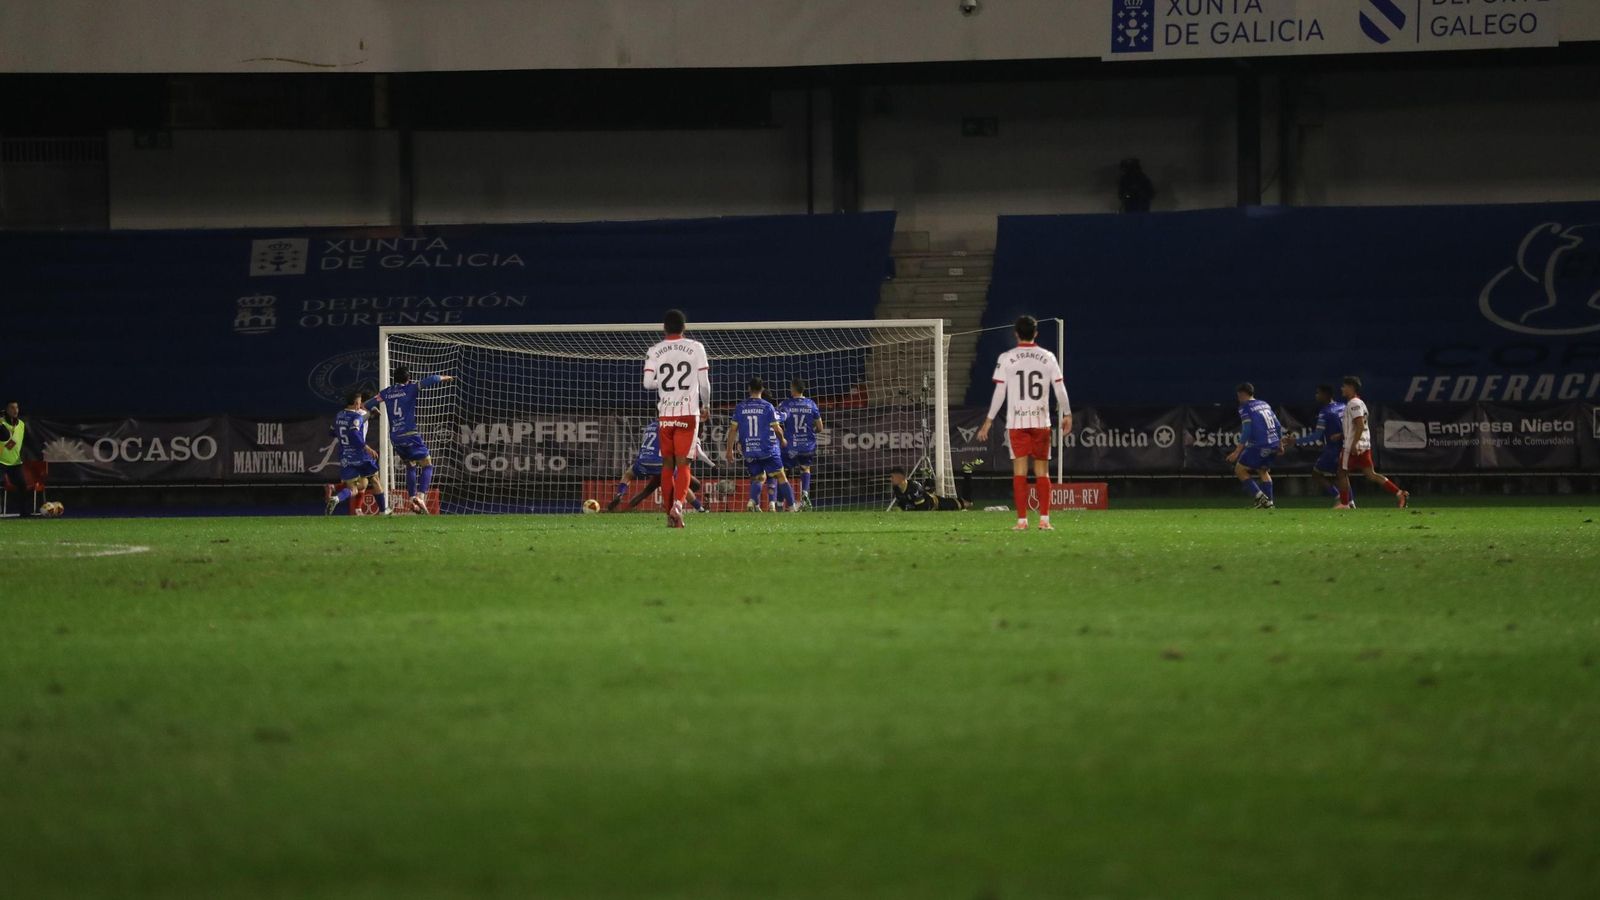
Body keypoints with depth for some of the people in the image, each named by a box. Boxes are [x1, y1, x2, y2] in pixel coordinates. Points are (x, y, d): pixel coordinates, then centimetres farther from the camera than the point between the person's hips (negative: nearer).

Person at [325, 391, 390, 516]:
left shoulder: (339, 416, 8)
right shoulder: (357, 417, -14)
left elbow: (332, 432, 21)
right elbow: (354, 435, -28)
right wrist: (366, 448, -25)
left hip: (345, 458, 5)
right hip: (360, 456, -5)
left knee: (352, 489, 5)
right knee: (375, 480, 18)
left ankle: (336, 498, -28)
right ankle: (383, 510, 25)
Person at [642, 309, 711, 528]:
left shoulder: (655, 351, 2)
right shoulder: (695, 348, 0)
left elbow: (648, 383, -5)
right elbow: (704, 382, -1)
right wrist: (705, 406, 15)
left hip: (665, 414, 1)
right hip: (689, 412, -1)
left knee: (667, 464, 10)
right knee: (683, 464, -4)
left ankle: (670, 513, 10)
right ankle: (678, 504, -26)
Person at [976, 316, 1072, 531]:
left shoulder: (1006, 358, -1)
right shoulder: (1047, 357, 3)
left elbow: (999, 392, -2)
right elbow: (1060, 389, 6)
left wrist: (989, 421, 5)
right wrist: (1067, 414, 19)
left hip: (1016, 422, -1)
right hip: (1041, 420, 1)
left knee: (1020, 471, 0)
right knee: (1042, 471, 6)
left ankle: (1022, 520, -5)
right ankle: (1044, 520, 2)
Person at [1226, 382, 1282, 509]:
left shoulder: (1245, 408, -5)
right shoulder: (1264, 404, 18)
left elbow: (1246, 431, -14)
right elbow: (1277, 426, 20)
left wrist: (1237, 452, -15)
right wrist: (1280, 444, 32)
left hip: (1259, 445, -8)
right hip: (1273, 444, 8)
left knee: (1240, 469, 4)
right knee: (1263, 470, 26)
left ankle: (1260, 497, -5)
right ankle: (1268, 502, 17)